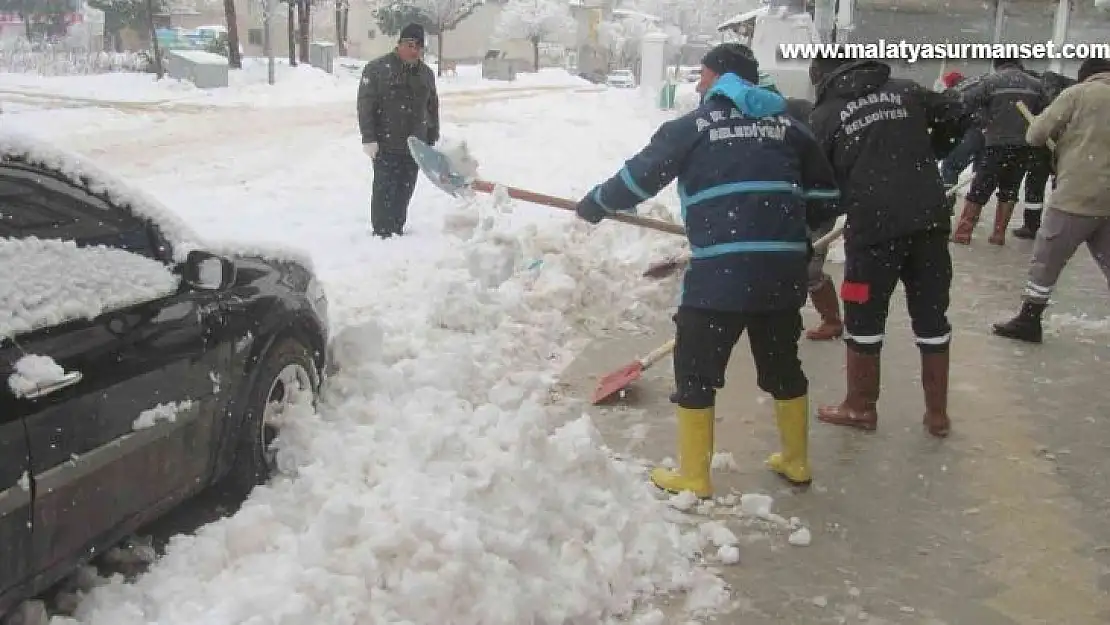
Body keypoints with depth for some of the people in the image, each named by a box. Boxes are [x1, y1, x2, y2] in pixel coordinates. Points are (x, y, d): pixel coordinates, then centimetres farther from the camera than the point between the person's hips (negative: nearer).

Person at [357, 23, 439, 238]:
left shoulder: (426, 73, 12)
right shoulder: (377, 68, -6)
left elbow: (433, 108, 19)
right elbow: (365, 105, -9)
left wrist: (432, 139, 17)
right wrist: (369, 139, -15)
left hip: (415, 146, 5)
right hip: (386, 146, -5)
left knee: (405, 192, 9)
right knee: (384, 191, -3)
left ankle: (398, 230, 20)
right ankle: (381, 233, 4)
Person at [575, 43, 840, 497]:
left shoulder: (693, 126, 4)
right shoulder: (788, 126, 14)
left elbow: (641, 176, 6)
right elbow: (824, 196, 16)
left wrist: (596, 203, 22)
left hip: (720, 273, -5)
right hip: (784, 271, 5)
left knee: (695, 370, 9)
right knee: (782, 366, 21)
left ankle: (693, 479, 14)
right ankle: (795, 462, 34)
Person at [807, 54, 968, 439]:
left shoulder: (824, 117, 2)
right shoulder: (905, 91, 11)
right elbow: (957, 117, 14)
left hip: (873, 227, -4)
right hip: (929, 220, 4)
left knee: (863, 320, 11)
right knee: (931, 317, 13)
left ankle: (861, 408, 23)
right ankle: (937, 413, 22)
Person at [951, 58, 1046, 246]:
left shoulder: (992, 81, -4)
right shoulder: (1034, 84, 8)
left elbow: (968, 100, -8)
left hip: (998, 145, -4)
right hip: (1025, 147, 4)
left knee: (979, 189, 2)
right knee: (1009, 189, 14)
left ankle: (963, 233, 1)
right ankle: (999, 235, 13)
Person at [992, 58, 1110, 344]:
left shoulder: (1079, 92, -1)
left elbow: (1035, 134, -3)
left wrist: (1062, 136, 17)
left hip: (1078, 196, -5)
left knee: (1045, 260, 6)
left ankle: (1029, 321, 13)